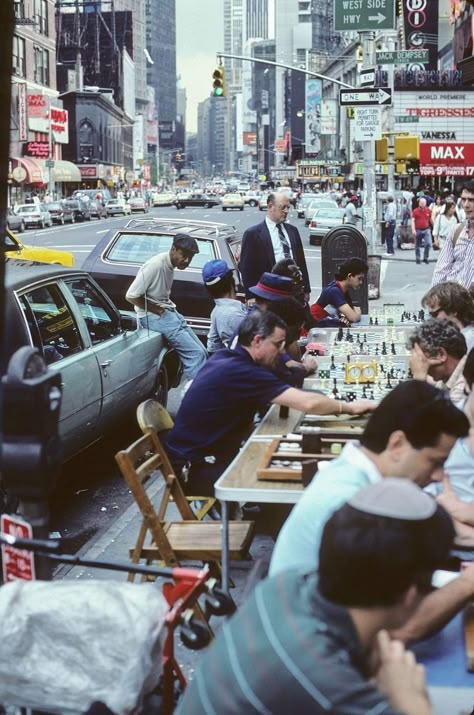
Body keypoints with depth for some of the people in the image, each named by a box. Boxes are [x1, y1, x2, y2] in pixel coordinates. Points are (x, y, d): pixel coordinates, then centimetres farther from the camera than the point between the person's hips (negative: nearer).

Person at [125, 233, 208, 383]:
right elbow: (131, 296, -21)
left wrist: (169, 305, 2)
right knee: (195, 353, -17)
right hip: (152, 316, -9)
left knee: (201, 352, 4)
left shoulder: (171, 265, 5)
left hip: (167, 312, 9)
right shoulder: (155, 265, -21)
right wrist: (156, 309, -13)